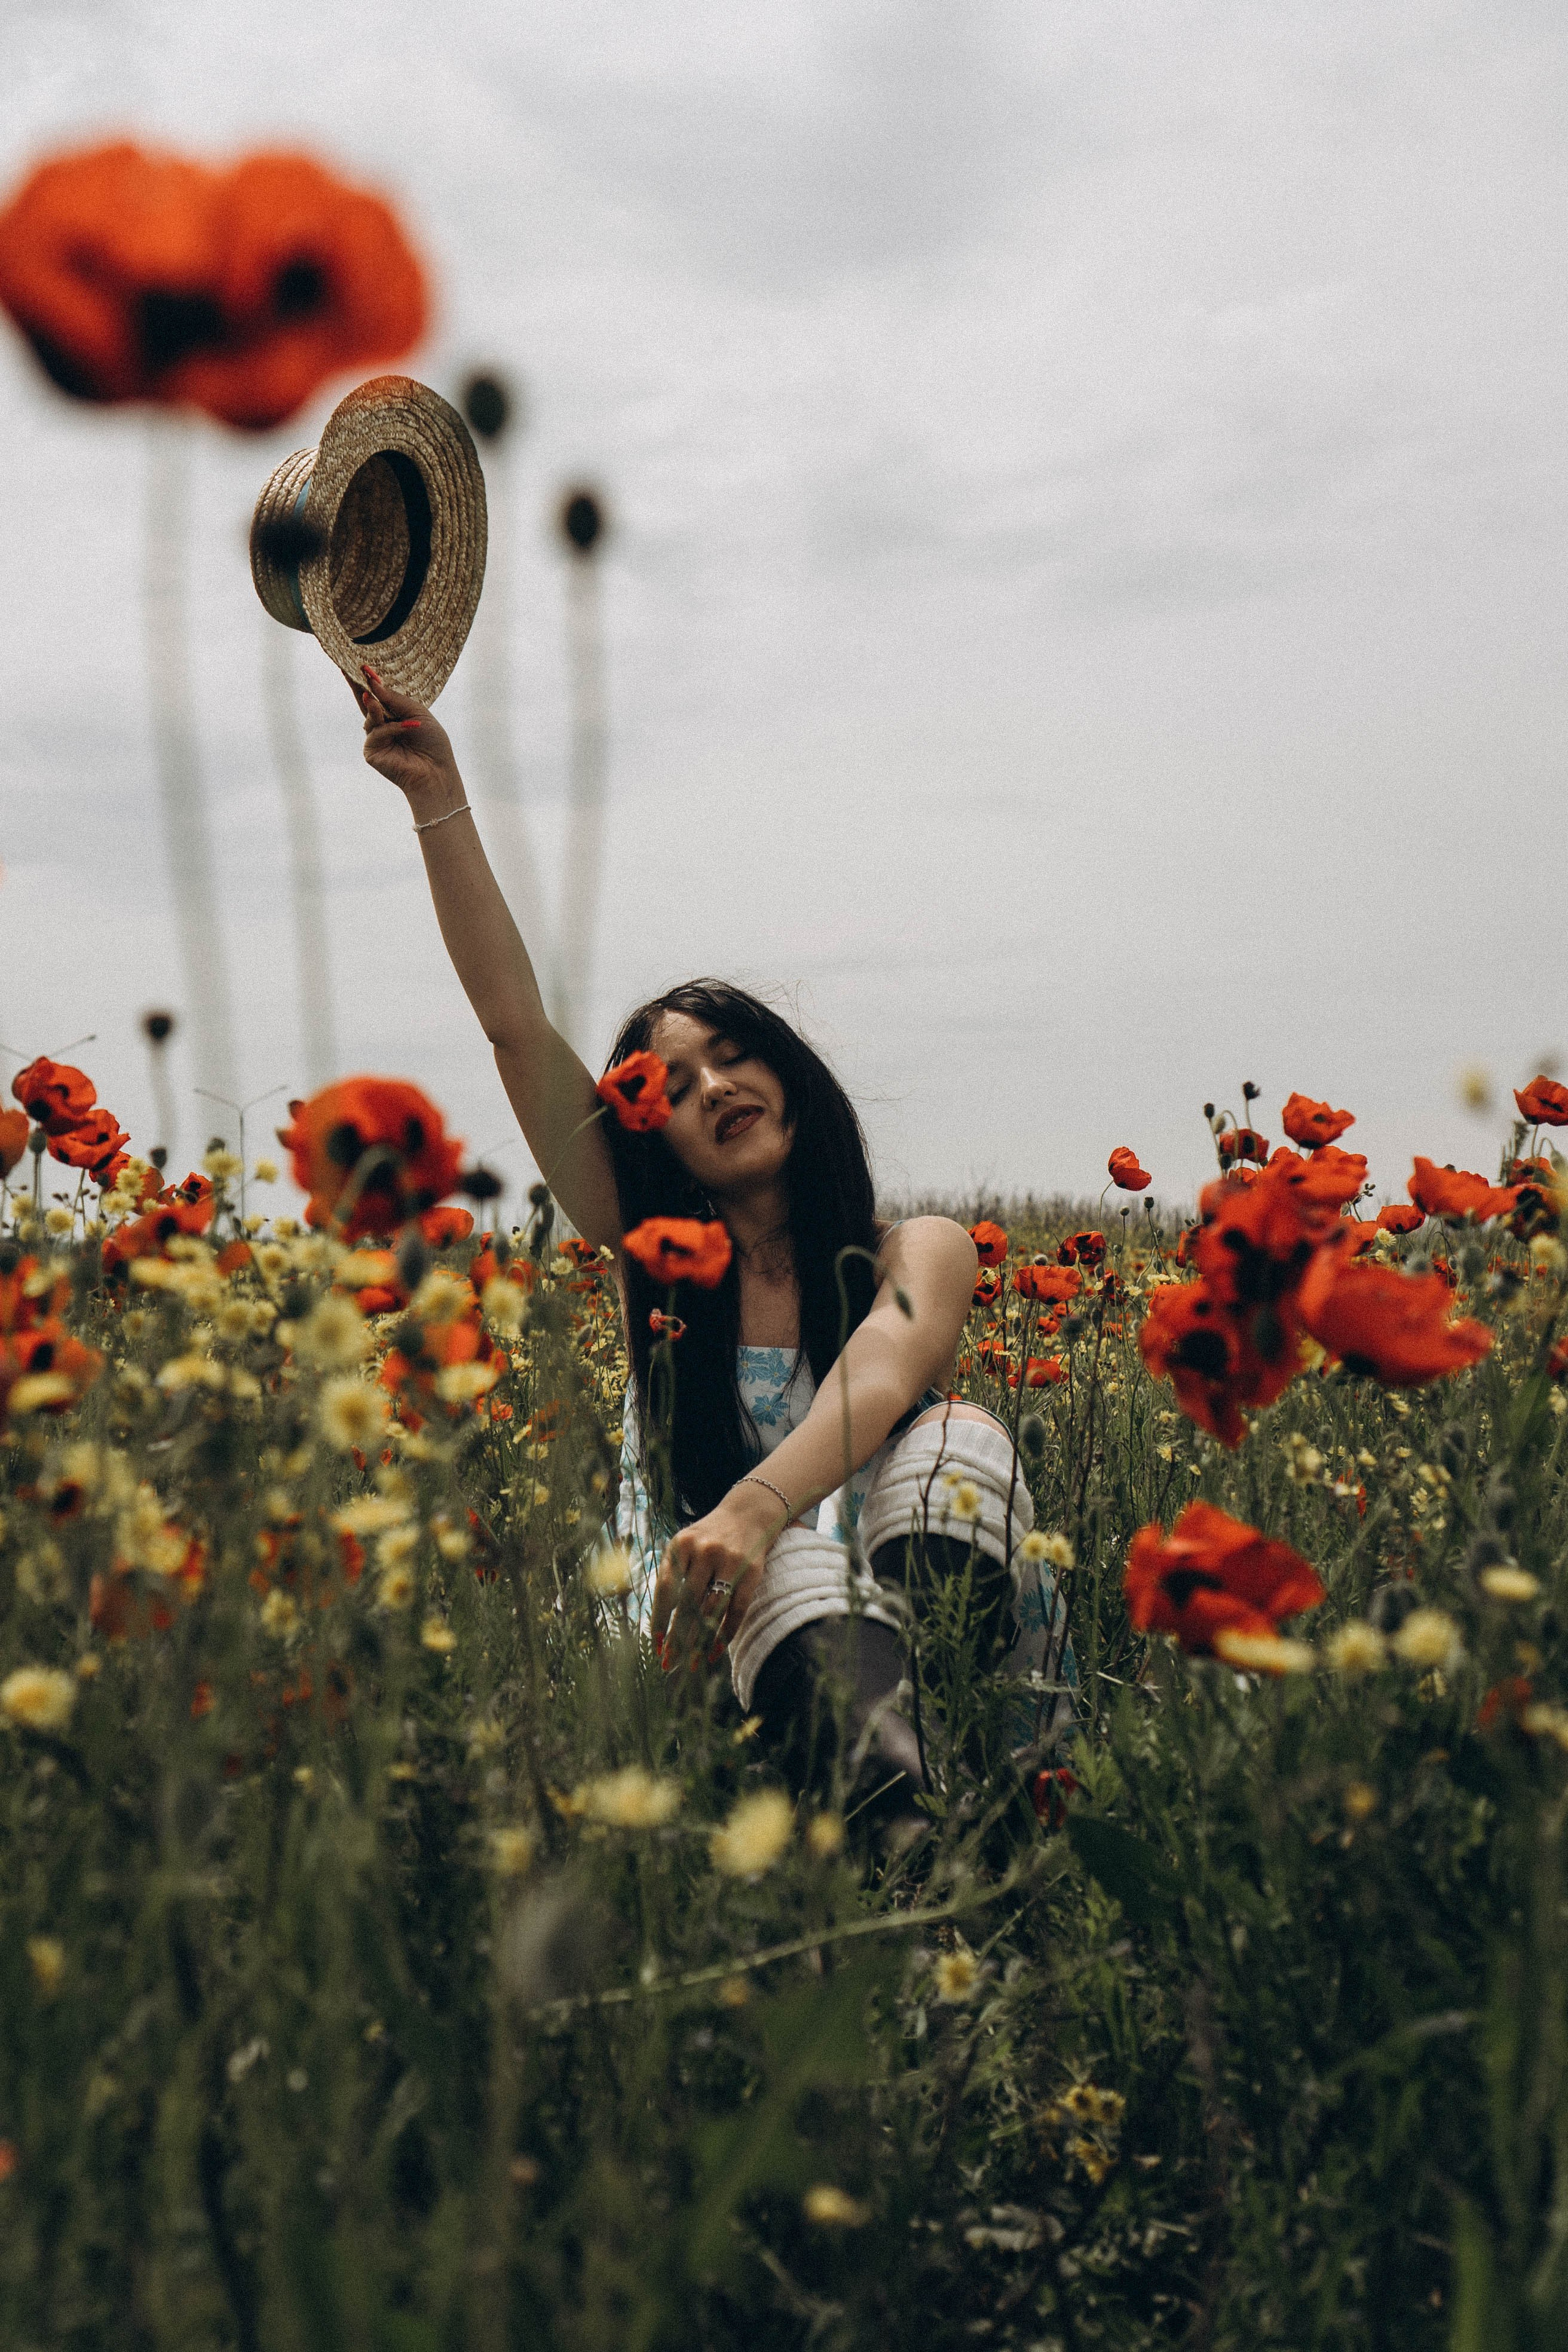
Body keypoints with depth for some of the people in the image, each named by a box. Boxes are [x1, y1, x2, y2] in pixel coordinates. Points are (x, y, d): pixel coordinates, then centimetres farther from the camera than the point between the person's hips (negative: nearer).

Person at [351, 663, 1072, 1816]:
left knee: (956, 1440, -28)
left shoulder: (921, 1254, 4)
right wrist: (440, 800, -1)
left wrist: (754, 1508, -42)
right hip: (744, 1656, 1)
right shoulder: (657, 1264, 10)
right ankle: (893, 1822, -64)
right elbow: (516, 1025, 3)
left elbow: (882, 1377, -21)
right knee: (799, 1565, -34)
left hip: (938, 1620, 0)